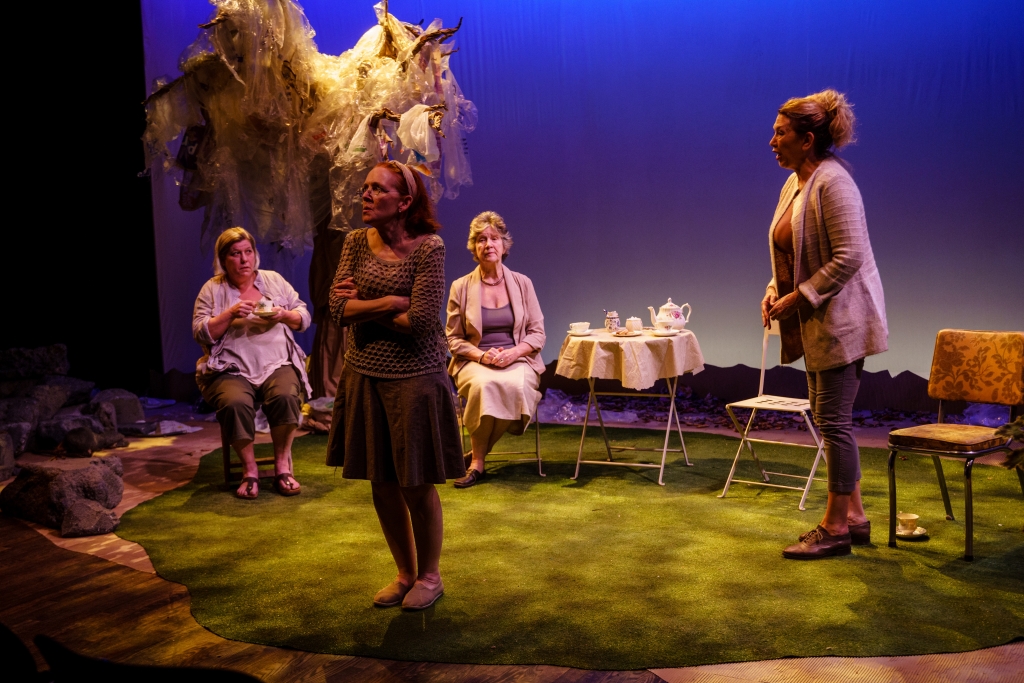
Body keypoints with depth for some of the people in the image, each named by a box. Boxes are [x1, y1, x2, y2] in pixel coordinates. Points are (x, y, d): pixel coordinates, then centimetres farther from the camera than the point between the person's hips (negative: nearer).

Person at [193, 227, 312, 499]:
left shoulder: (274, 280, 13)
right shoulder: (212, 289, 8)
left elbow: (304, 318, 13)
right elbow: (201, 333, -1)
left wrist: (284, 315, -8)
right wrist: (231, 313, -13)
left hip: (277, 365, 1)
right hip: (231, 371, -1)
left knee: (285, 396, -31)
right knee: (236, 403, -33)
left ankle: (282, 465, -12)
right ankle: (249, 469, -13)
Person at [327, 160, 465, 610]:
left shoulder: (428, 248, -12)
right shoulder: (357, 242, 4)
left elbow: (420, 321, -20)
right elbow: (338, 308, -4)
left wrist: (363, 308, -9)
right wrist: (390, 303, -16)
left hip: (414, 377, -5)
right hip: (364, 375, 5)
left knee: (417, 485, 5)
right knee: (381, 485, 13)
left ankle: (429, 575, 27)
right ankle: (405, 572, 32)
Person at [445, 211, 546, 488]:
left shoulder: (522, 283, 8)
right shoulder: (461, 287, 5)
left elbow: (537, 333, 7)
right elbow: (453, 339, 6)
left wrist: (513, 353, -13)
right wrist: (481, 355, -13)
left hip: (518, 360, 1)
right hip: (474, 362, -1)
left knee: (515, 385, -35)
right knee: (483, 384, -37)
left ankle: (477, 455, -14)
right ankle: (477, 461, -18)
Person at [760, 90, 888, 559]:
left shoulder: (832, 182, -16)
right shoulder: (793, 183, 13)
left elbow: (849, 255, -22)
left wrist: (798, 298, -21)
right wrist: (775, 290, 5)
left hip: (840, 318, -10)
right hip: (815, 323, 10)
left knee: (833, 420, -4)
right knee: (829, 418, 14)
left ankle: (835, 528, 7)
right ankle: (853, 517, 25)